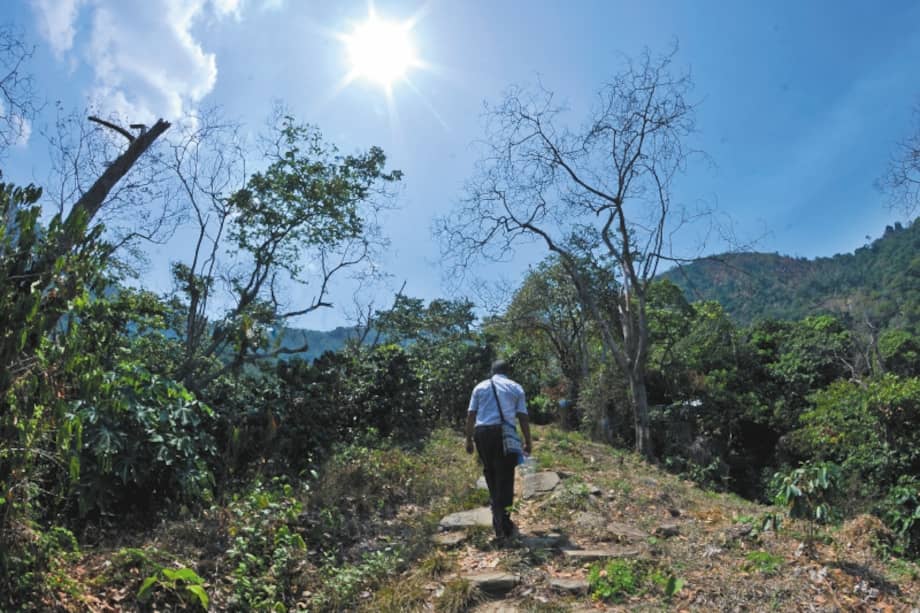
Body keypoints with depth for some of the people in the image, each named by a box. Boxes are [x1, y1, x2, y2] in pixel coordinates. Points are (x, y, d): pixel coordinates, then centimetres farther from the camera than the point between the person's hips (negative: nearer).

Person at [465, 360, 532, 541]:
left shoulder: (480, 387, 16)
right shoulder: (516, 388, 13)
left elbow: (470, 415, 8)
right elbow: (523, 417, 7)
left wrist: (469, 439, 10)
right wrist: (527, 442, 12)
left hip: (482, 432, 2)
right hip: (504, 433, -2)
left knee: (491, 477, 15)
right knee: (505, 479, 1)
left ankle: (498, 522, 21)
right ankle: (504, 525, -2)